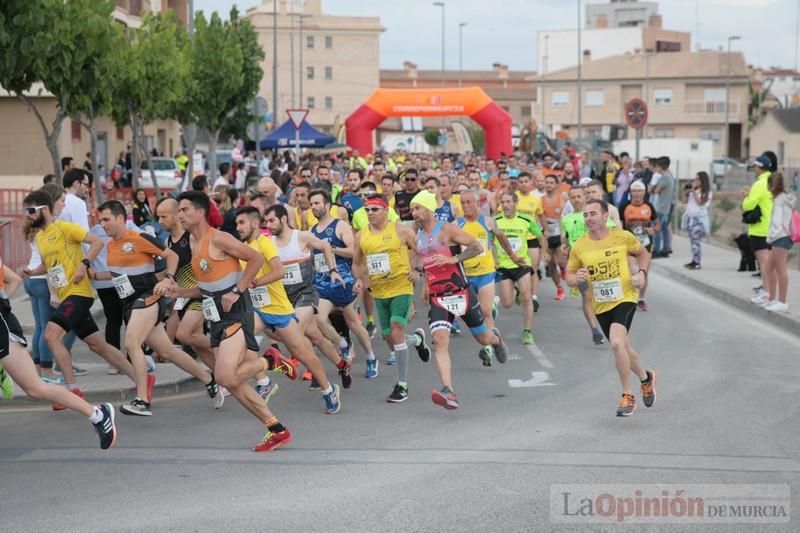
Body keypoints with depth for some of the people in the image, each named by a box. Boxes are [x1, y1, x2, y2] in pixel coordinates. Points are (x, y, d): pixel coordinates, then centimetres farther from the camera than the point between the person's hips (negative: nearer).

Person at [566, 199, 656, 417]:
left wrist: (642, 273, -7)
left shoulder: (623, 237, -8)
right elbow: (569, 276, 6)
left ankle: (627, 396, -11)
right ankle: (645, 377, 48)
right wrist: (577, 278, -17)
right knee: (623, 348, 17)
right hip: (601, 305, 4)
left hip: (624, 299, -4)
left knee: (616, 342, -26)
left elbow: (641, 254, 11)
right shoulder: (579, 247, -4)